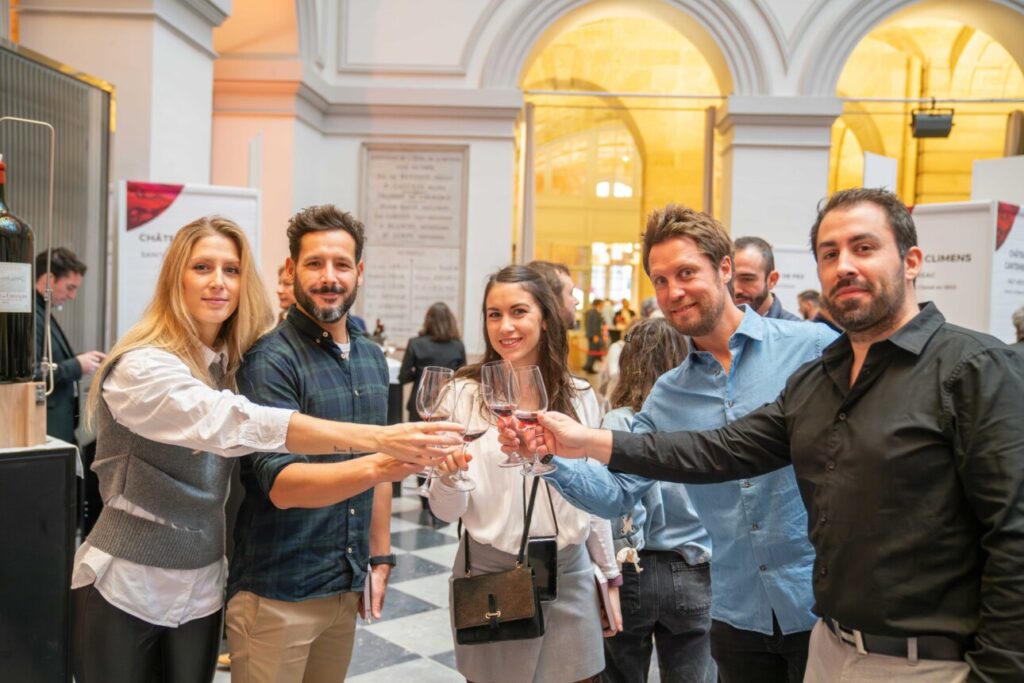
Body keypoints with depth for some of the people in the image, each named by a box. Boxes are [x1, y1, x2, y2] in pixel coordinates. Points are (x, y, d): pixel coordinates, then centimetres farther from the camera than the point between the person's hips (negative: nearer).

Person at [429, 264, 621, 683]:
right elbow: (447, 510, -11)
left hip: (569, 575, 3)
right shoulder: (465, 393, -9)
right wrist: (447, 464, -31)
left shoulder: (579, 397, 0)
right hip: (490, 575, -2)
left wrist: (611, 575, 12)